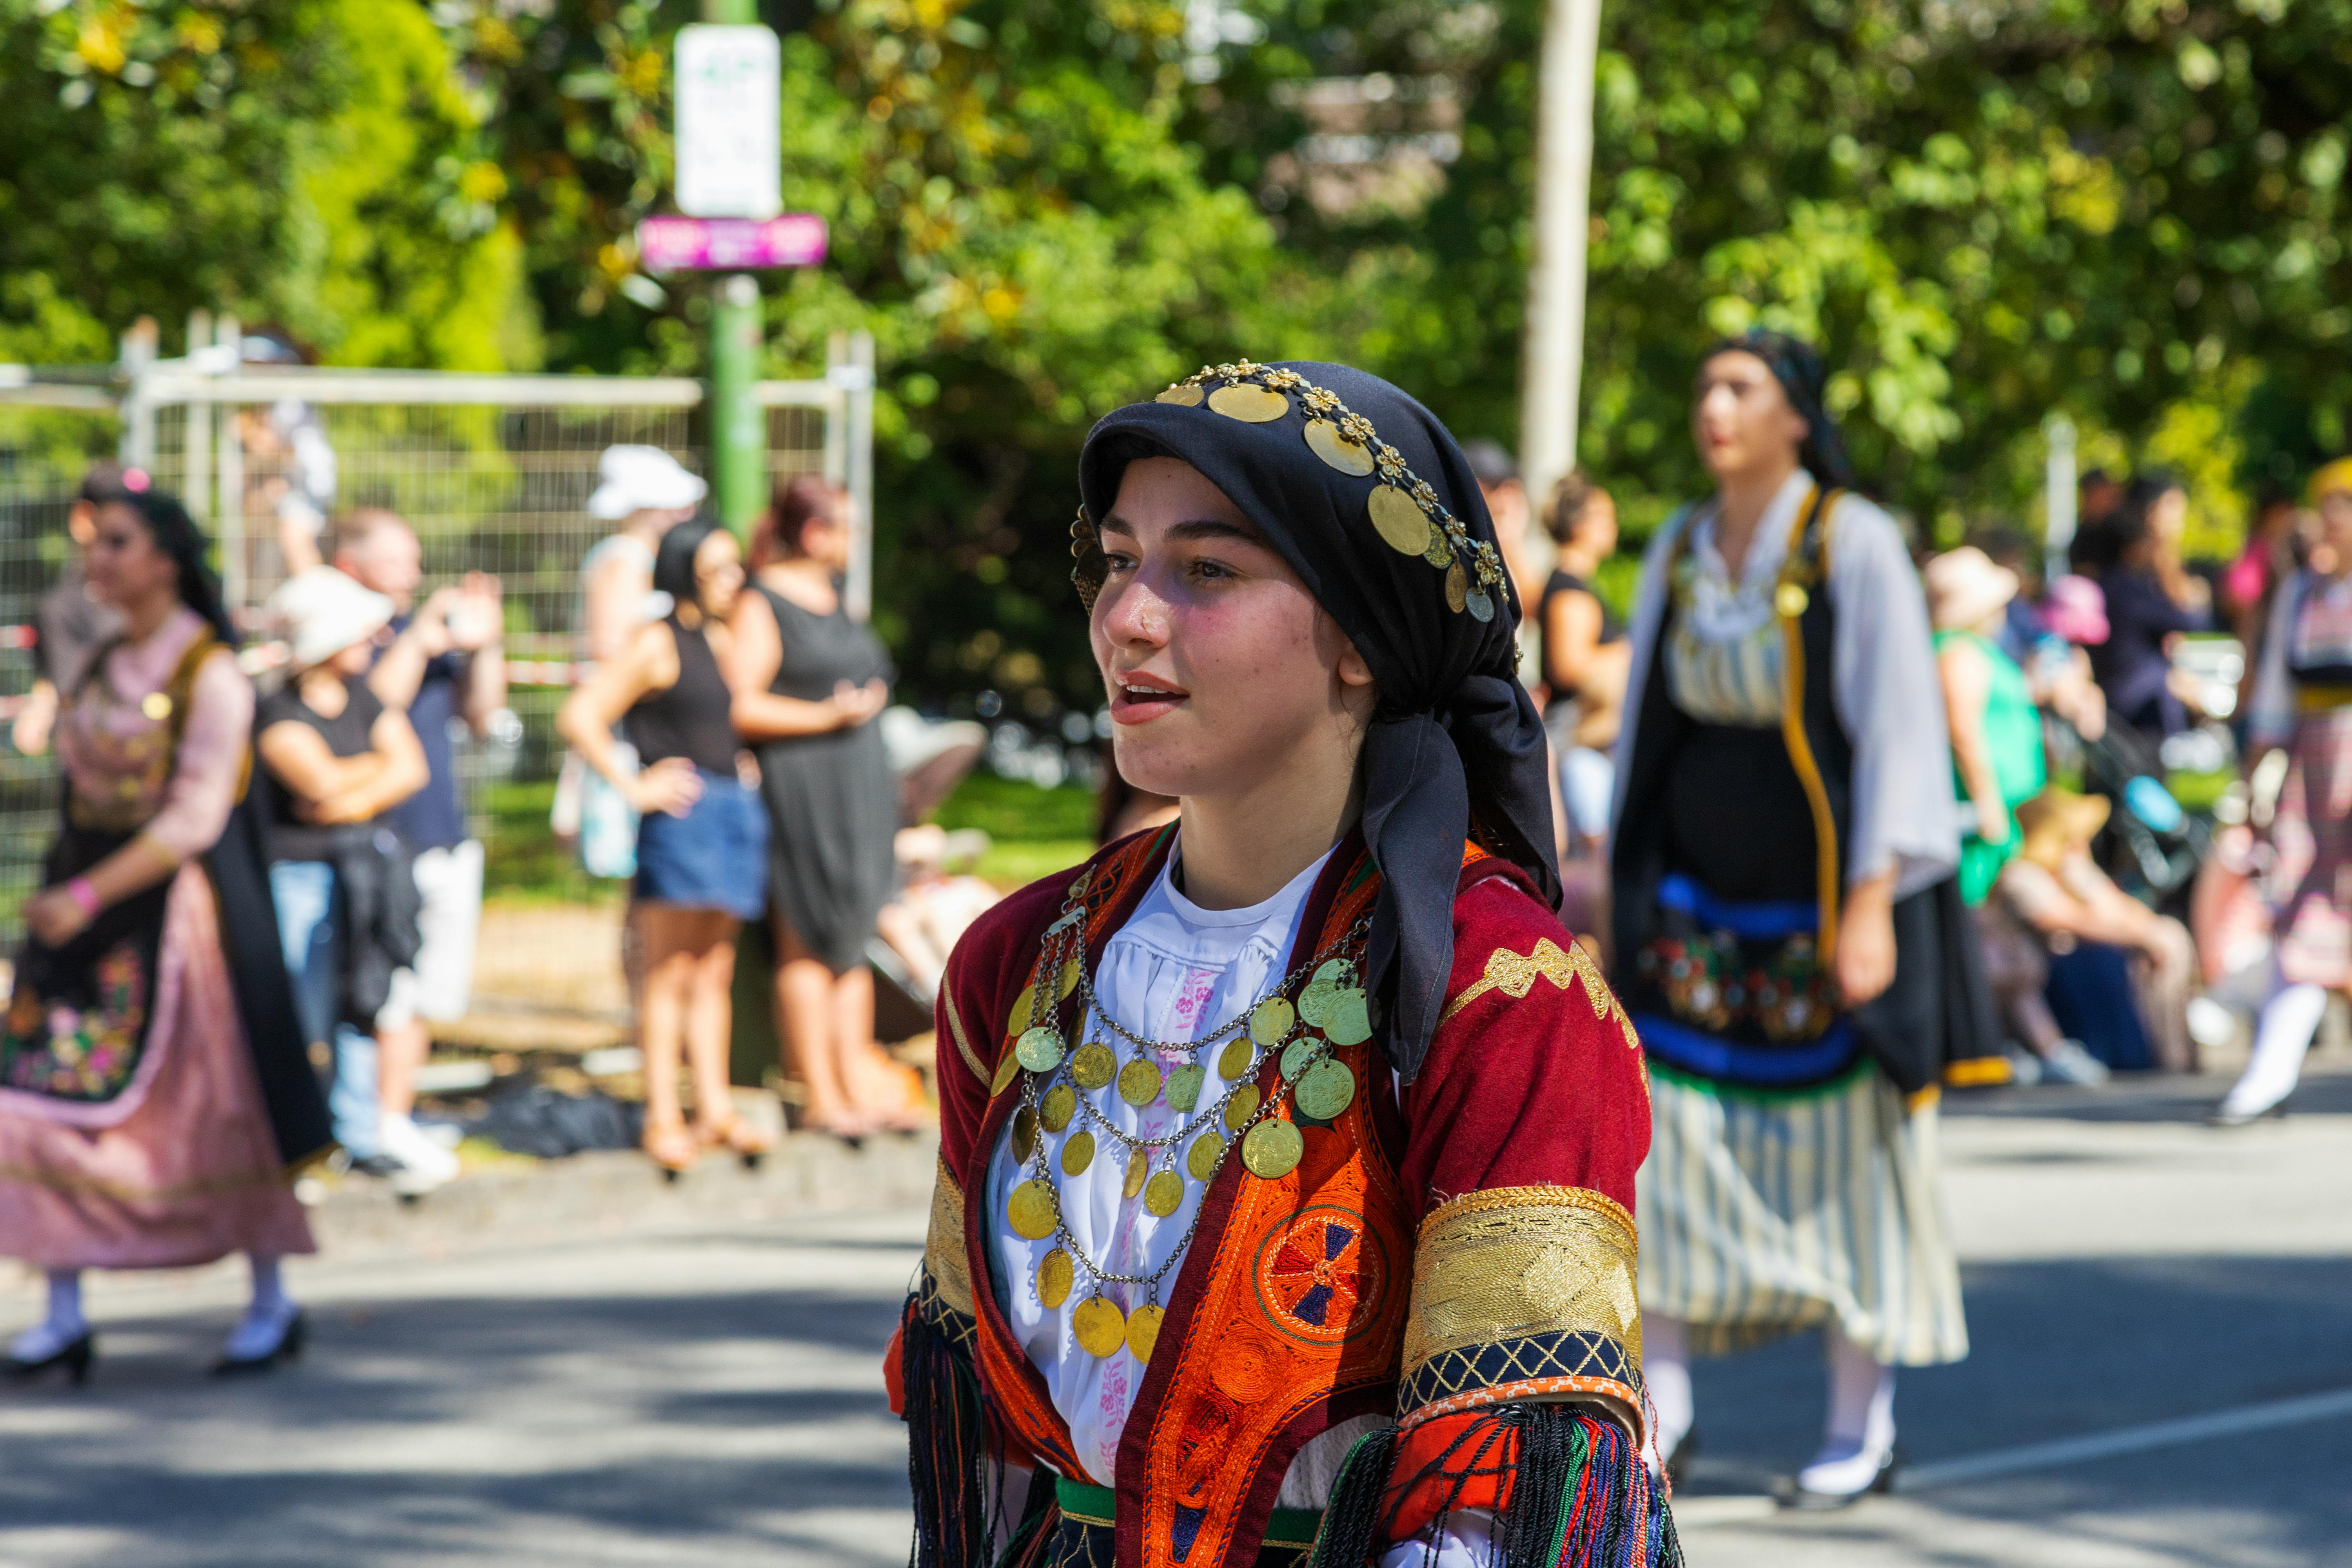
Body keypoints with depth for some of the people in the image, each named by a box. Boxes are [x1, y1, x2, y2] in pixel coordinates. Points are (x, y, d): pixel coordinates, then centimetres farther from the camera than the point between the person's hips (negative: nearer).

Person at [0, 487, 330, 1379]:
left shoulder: (212, 674, -12)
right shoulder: (103, 664, 11)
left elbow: (194, 817, -17)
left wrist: (88, 896, -22)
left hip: (176, 899, -7)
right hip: (86, 896, 7)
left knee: (215, 1105, 2)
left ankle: (272, 1306, 16)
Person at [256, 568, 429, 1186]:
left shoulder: (366, 699, 10)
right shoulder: (278, 711, -10)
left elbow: (412, 769, 2)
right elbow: (324, 781, -21)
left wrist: (354, 798, -12)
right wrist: (379, 766, -3)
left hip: (366, 870, 6)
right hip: (298, 874, -6)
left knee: (362, 1007, 10)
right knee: (296, 1012, -8)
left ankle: (361, 1136, 19)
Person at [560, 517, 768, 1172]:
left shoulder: (726, 640, 15)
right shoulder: (659, 644, -8)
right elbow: (580, 717, -13)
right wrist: (633, 787, -12)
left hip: (734, 813, 8)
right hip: (682, 817, -8)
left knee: (714, 971, 10)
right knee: (671, 971, -5)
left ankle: (715, 1108, 13)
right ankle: (663, 1117, -2)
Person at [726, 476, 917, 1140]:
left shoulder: (833, 598, 16)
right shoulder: (761, 605, -10)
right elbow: (739, 707, -18)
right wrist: (828, 716, -19)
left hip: (857, 787, 8)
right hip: (798, 791, -8)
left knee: (853, 938, 9)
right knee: (808, 943, -5)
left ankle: (859, 1086, 13)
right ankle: (820, 1097, -2)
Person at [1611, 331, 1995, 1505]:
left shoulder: (1856, 543, -12)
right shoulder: (1678, 552, 5)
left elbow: (1898, 724, -14)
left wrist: (1872, 902, -20)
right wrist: (1625, 882, 10)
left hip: (1828, 895, -5)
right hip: (1698, 899, 5)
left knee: (1842, 1153, 2)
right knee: (1659, 1136, -5)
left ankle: (1863, 1422, 13)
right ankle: (1663, 1410, 0)